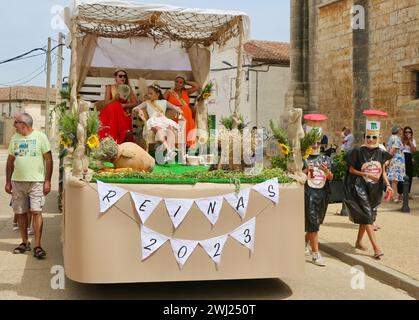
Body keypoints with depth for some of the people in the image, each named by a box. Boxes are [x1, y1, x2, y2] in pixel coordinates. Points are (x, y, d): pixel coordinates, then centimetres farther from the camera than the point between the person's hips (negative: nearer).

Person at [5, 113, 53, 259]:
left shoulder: (40, 136, -3)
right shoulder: (14, 138, 10)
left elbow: (48, 159, -4)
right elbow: (10, 161, 15)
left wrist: (47, 181, -10)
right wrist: (8, 182, 11)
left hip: (36, 181, -5)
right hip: (17, 181, 5)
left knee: (36, 212, -7)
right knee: (20, 213, 8)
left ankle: (37, 246, -3)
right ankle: (25, 242, 21)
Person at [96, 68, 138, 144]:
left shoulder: (128, 88, 11)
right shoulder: (109, 87, 9)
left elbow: (135, 103, 2)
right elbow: (106, 103, -1)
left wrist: (124, 105, -14)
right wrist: (115, 99, -20)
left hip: (124, 115, 1)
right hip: (110, 114, -1)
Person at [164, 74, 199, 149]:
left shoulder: (185, 92, 18)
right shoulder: (169, 93, 8)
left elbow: (197, 87, 14)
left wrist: (186, 82, 16)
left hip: (188, 119, 4)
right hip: (177, 119, -3)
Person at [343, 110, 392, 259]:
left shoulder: (381, 153, 2)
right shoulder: (358, 151, -9)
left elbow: (383, 172, 9)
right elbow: (351, 169, -4)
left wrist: (388, 185, -3)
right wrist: (366, 174, -15)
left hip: (375, 189, 5)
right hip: (360, 188, -4)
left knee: (367, 217, 13)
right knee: (367, 216, -11)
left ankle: (358, 241, 30)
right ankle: (376, 247, -12)